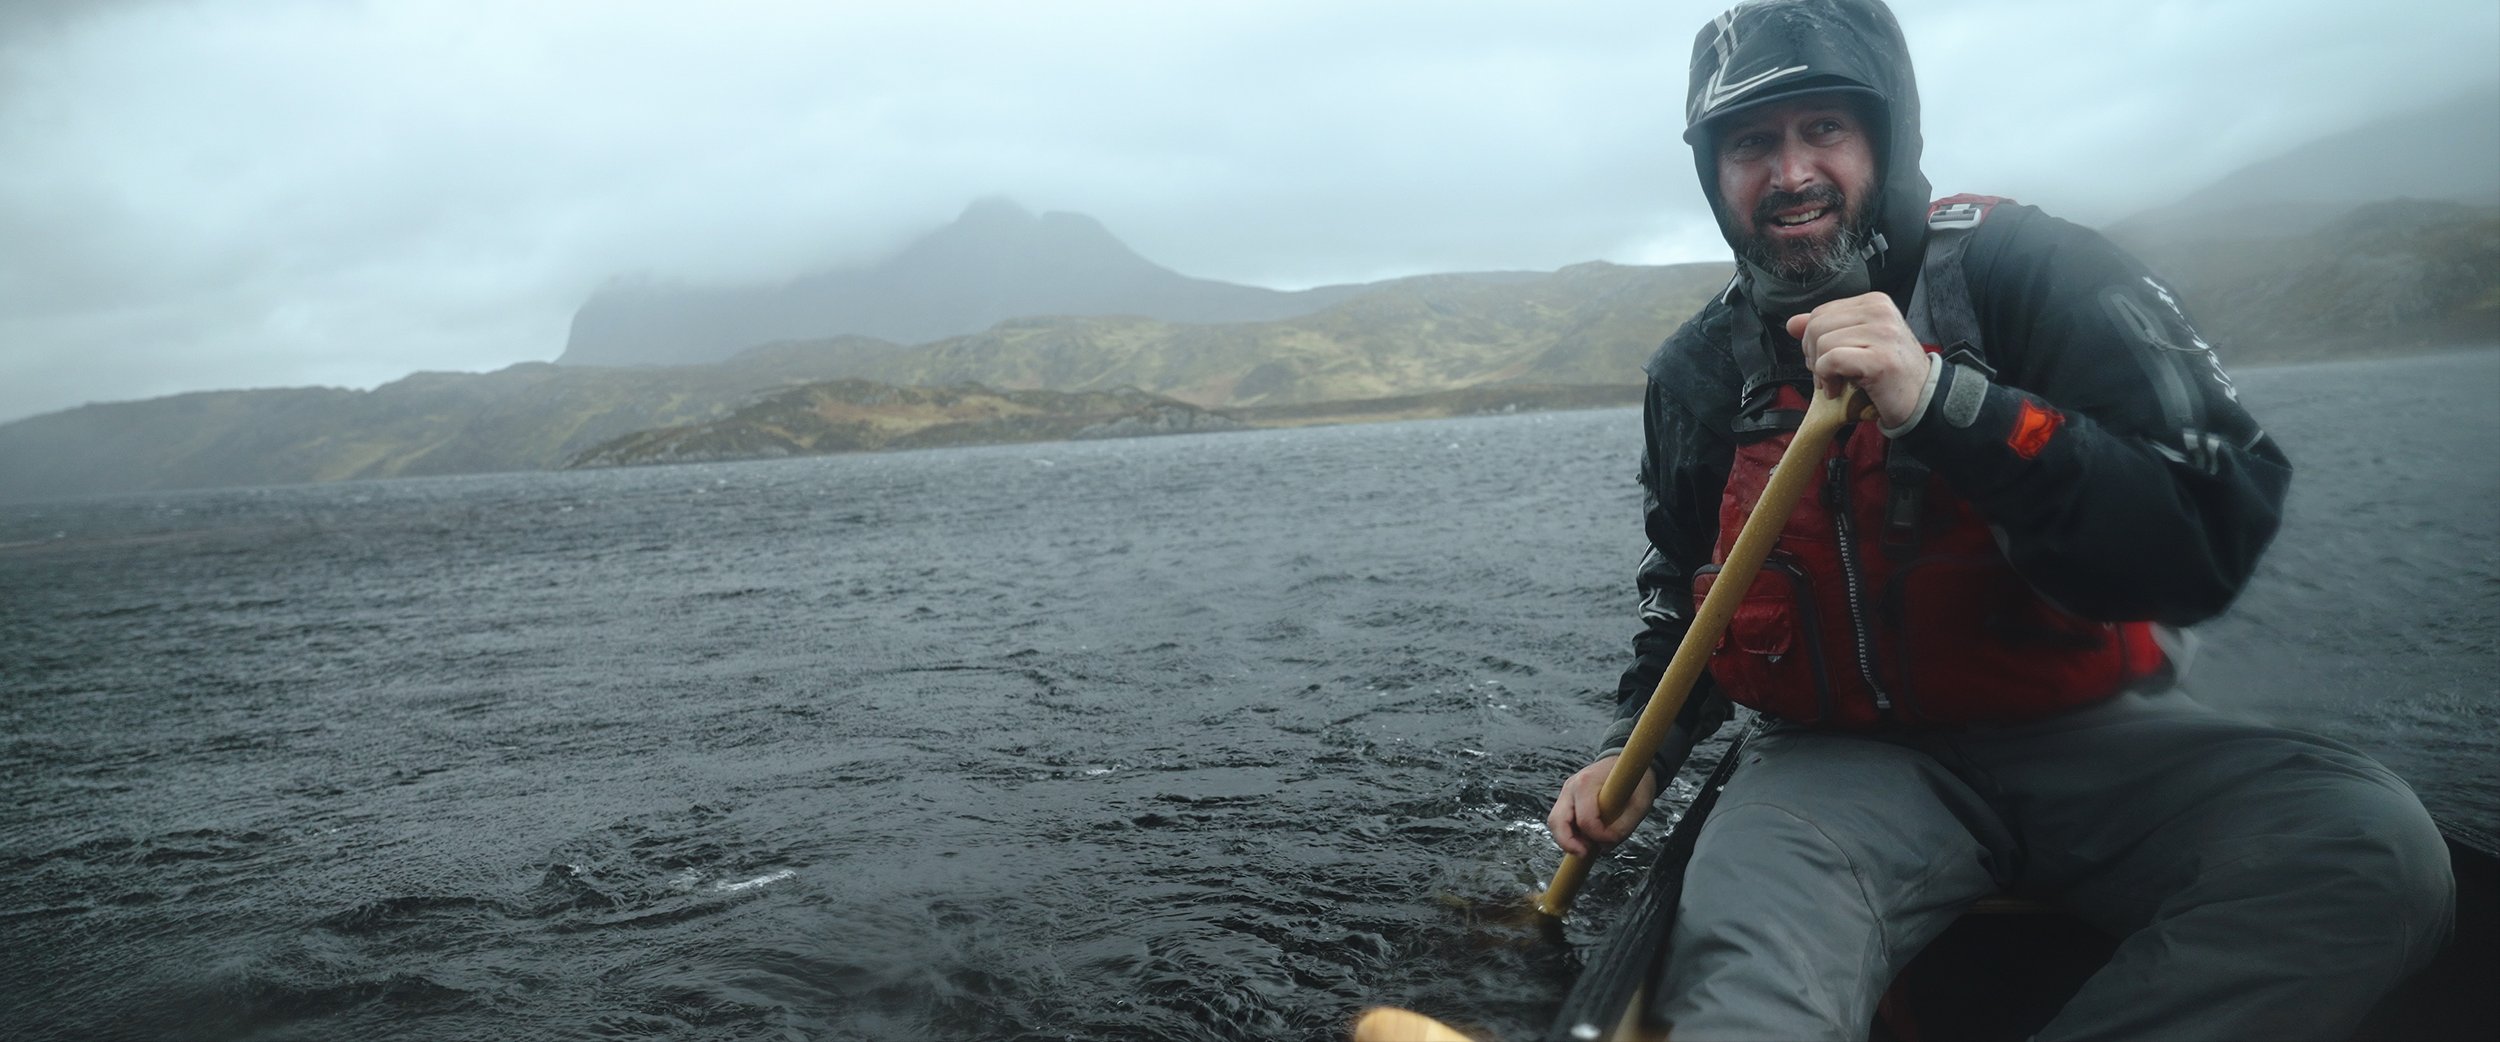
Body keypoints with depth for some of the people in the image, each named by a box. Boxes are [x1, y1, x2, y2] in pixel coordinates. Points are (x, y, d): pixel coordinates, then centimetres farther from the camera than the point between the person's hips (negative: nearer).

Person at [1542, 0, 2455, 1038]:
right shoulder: (1698, 372, 5)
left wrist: (1941, 399, -29)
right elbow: (1683, 598, 21)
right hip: (1846, 755, -1)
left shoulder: (2024, 265, -8)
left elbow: (2215, 534, -20)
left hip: (2086, 736, 2)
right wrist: (1637, 750, 4)